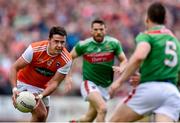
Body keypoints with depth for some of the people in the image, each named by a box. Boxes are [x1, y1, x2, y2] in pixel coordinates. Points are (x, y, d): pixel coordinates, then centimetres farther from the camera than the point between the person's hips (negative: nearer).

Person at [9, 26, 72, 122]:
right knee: (41, 114, -23)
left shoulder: (66, 60, -19)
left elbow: (54, 82, -16)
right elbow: (14, 68, -19)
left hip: (43, 89, 5)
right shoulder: (35, 49, -25)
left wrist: (41, 96, -33)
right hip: (25, 83, -5)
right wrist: (15, 89, -33)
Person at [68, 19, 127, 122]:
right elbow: (70, 58, 6)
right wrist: (68, 75, -5)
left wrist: (121, 68, -19)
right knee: (102, 108, -29)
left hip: (105, 86, 4)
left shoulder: (114, 43, -4)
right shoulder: (83, 45, -8)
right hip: (89, 83, -4)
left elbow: (124, 60, 3)